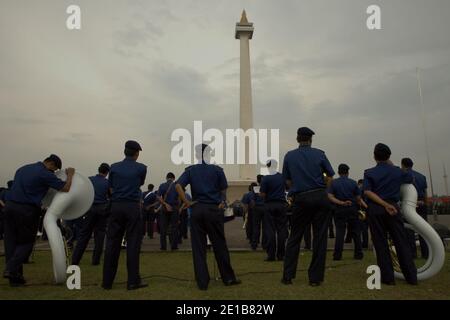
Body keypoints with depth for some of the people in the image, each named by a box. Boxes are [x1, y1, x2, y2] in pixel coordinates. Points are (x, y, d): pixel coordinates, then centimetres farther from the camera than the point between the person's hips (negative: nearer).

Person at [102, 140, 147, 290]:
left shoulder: (114, 167, 5)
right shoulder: (141, 168, -1)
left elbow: (111, 187, 10)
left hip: (116, 206, 3)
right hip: (133, 207, -3)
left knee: (112, 243, 6)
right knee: (133, 244, 1)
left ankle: (107, 281, 11)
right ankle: (133, 281, 4)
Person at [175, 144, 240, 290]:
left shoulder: (190, 170, 4)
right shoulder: (217, 170, 2)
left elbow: (178, 186, -9)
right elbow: (223, 191, 3)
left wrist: (187, 202, -5)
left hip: (197, 210, 1)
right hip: (214, 210, -1)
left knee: (198, 247, 6)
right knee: (219, 245, 8)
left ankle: (202, 282, 9)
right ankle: (228, 278, 18)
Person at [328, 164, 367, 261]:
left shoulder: (334, 183, -1)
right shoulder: (353, 183, -2)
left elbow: (330, 197, -10)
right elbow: (358, 199, -2)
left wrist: (341, 203, -10)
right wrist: (365, 206, 15)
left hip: (339, 210, 0)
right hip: (352, 209, 0)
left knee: (339, 232, 3)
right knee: (356, 232, 10)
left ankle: (337, 254, 0)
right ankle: (358, 253, 15)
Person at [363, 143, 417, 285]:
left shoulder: (369, 173, 0)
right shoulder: (397, 171, 5)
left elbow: (367, 192, -14)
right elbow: (411, 178, 26)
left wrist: (385, 204, -15)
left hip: (374, 209, -1)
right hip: (393, 207, 1)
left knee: (381, 244, 5)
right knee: (401, 242, 8)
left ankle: (388, 277, 8)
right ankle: (411, 277, 12)